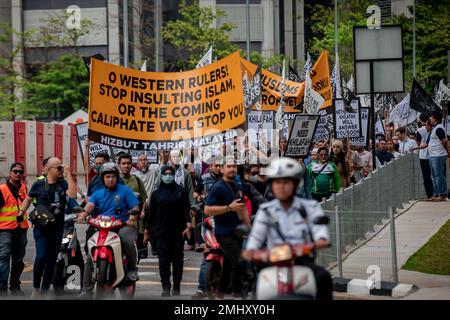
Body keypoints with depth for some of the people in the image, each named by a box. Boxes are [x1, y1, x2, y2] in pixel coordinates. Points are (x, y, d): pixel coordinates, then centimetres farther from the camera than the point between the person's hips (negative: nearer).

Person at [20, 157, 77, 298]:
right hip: (41, 227, -3)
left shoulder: (63, 184, 4)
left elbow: (72, 193, -16)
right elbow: (28, 199, 17)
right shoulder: (38, 185, 3)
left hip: (57, 228, 3)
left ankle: (44, 292, 17)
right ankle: (36, 287, -1)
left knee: (51, 261, 7)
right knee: (41, 257, -19)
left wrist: (68, 174, -16)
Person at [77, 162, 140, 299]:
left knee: (127, 241, -37)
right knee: (90, 257, -10)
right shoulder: (97, 194, 16)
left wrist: (132, 217, -21)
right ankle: (87, 290, -3)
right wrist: (83, 213, -27)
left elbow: (135, 207, 1)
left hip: (123, 226, -3)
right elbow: (90, 205, -3)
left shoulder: (124, 190, 8)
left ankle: (132, 268, -11)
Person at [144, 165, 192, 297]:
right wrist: (147, 231, 11)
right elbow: (151, 213, 12)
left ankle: (176, 286, 12)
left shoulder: (181, 191, 6)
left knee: (177, 258, 2)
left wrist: (188, 225, -15)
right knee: (164, 259, -6)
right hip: (161, 231, 1)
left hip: (178, 231, -1)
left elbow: (187, 209, -1)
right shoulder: (156, 193, 11)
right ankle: (165, 287, -8)